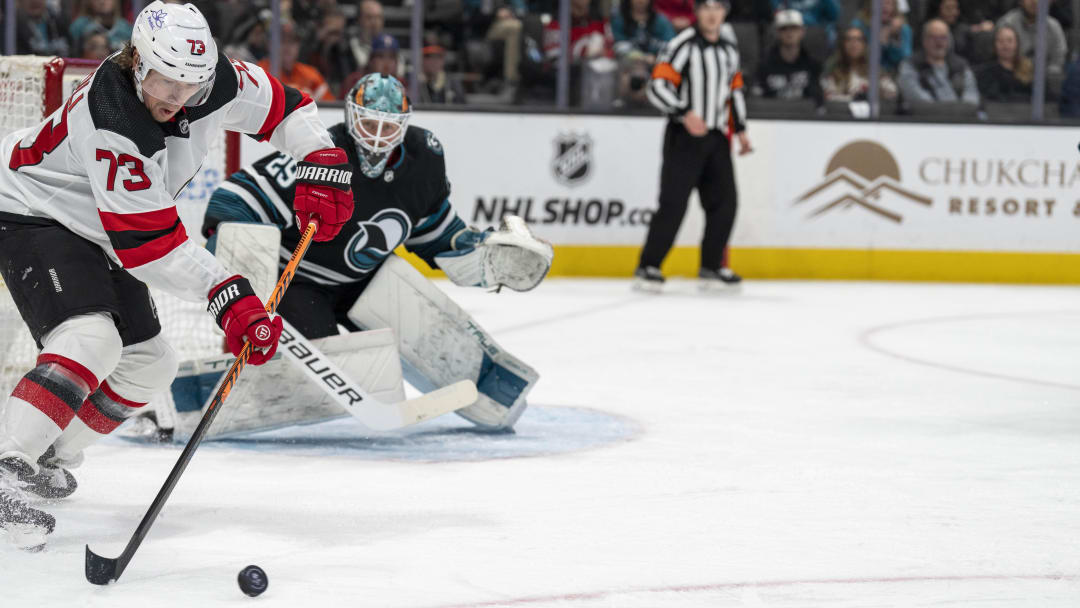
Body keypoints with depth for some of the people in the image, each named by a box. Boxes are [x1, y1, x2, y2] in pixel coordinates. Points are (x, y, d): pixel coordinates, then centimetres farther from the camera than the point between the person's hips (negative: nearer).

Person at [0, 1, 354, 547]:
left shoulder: (215, 81, -16)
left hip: (93, 233, 9)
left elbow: (284, 107, 5)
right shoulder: (109, 121, -36)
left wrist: (323, 167, -9)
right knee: (91, 340, -30)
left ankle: (50, 458, 24)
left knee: (149, 365, 11)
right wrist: (226, 297, -38)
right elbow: (146, 243, -35)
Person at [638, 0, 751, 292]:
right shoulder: (683, 45, -9)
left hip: (716, 138, 7)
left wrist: (740, 129, 15)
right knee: (673, 203, -12)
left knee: (724, 203, 3)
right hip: (684, 137, -7)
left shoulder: (729, 51, 14)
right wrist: (685, 114, -25)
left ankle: (711, 268, 13)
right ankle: (647, 268, -8)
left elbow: (735, 91, 24)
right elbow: (658, 87, -15)